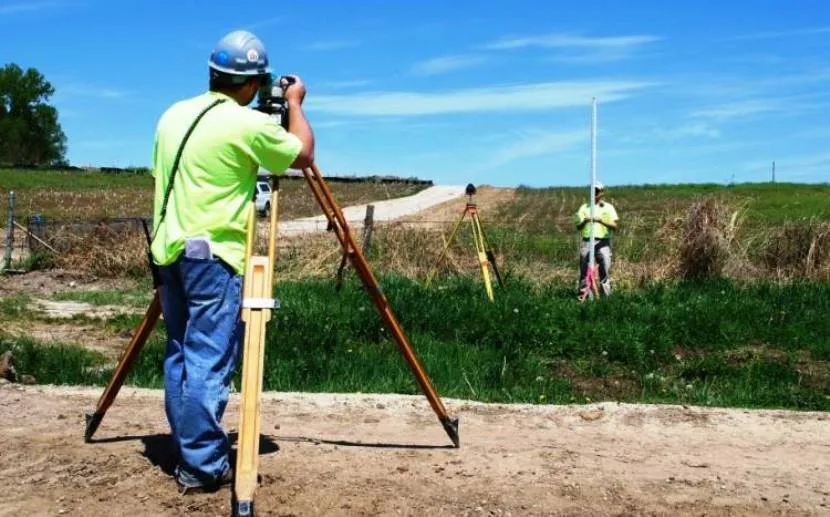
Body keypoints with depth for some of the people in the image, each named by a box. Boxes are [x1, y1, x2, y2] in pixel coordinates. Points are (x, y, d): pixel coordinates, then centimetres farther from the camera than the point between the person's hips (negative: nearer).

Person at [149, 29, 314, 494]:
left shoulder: (173, 115, 11)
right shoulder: (248, 124, -11)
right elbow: (305, 155, 2)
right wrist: (295, 104, 16)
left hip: (169, 250, 8)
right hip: (213, 255, -8)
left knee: (181, 356, 12)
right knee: (209, 361, -5)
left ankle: (189, 453, 21)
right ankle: (203, 466, 0)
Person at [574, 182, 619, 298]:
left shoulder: (608, 207, 10)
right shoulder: (584, 207, 14)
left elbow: (614, 226, -1)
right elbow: (578, 227, 9)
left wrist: (601, 221, -15)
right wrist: (584, 222, -12)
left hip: (603, 243, -1)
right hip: (586, 242, 1)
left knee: (605, 270, -4)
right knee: (584, 270, 0)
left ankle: (606, 296, 0)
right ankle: (582, 295, 4)